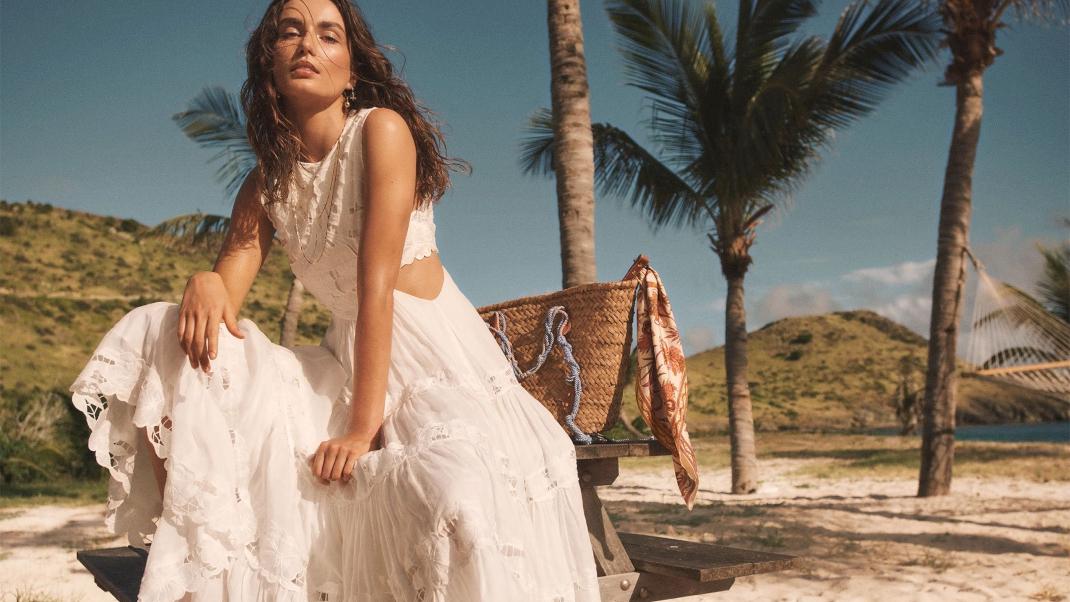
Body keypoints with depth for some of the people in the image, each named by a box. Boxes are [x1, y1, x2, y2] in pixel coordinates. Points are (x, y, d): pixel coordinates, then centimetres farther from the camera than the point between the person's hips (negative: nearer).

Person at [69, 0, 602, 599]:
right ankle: (184, 548, -6)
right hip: (346, 368, 6)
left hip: (442, 368, -5)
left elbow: (377, 282, -16)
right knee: (154, 333, -7)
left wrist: (363, 425, -20)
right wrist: (203, 285, -23)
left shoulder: (382, 130, -8)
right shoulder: (266, 184, 10)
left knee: (460, 504, -38)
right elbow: (226, 296, 3)